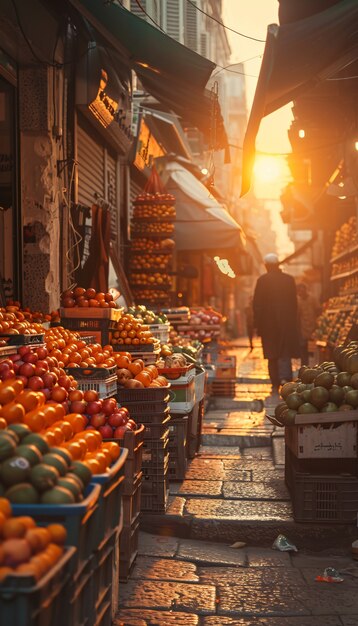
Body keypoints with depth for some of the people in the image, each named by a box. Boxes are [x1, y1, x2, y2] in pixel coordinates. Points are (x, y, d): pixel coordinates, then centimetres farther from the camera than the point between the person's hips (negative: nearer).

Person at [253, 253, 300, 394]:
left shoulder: (262, 280, -5)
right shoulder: (289, 279, 2)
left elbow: (257, 304, -5)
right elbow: (294, 303, 6)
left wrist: (257, 324, 1)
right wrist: (294, 322, 13)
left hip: (268, 323, -1)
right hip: (287, 322, 1)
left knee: (272, 355, 9)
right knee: (285, 353, 4)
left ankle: (275, 385, 12)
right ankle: (285, 378, -18)